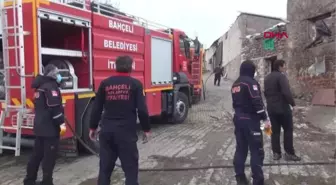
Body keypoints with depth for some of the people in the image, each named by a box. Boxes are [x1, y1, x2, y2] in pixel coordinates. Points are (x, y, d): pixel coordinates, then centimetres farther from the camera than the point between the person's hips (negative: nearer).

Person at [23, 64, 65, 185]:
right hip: (50, 127, -10)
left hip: (40, 126, 10)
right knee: (49, 157, -2)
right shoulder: (51, 87, -14)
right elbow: (55, 108, -23)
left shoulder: (40, 86, 17)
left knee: (37, 154, 17)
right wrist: (61, 122, -19)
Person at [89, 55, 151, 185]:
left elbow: (96, 108, 7)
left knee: (105, 166, 14)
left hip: (107, 130, 4)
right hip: (127, 131, -3)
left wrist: (92, 127, 17)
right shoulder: (135, 84, -3)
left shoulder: (105, 83, 6)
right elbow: (142, 109, -7)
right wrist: (146, 128, 4)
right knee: (130, 167, 6)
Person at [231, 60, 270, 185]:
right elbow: (257, 103, -19)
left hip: (238, 119, 8)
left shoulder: (235, 84, 13)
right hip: (250, 120, -8)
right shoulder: (251, 82, -12)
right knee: (256, 150, -1)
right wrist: (265, 119, -14)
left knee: (240, 148, 13)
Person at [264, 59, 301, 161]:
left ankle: (276, 153, 13)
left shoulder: (267, 78, 12)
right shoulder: (281, 76, -15)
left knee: (275, 131, 11)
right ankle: (289, 153, 7)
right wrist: (292, 103, -10)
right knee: (288, 130, 4)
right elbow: (286, 92, -23)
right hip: (282, 107, -7)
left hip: (271, 108, 7)